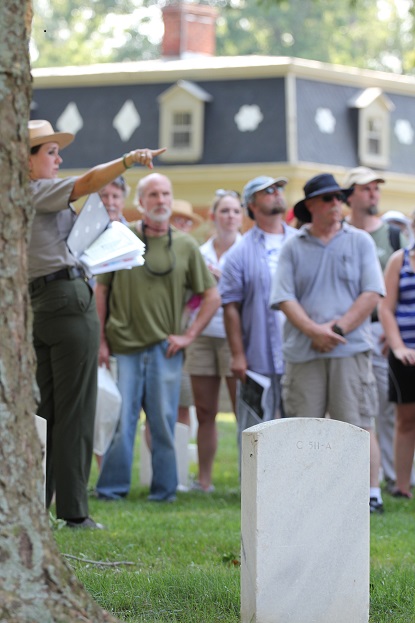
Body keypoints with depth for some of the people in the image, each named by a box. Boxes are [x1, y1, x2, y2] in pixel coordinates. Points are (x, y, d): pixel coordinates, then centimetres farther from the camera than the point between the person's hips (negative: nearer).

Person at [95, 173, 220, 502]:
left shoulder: (186, 246, 5)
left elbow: (212, 296, 11)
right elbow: (101, 291, 6)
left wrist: (189, 336, 2)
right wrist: (101, 341, 0)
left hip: (165, 348, 1)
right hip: (123, 347, -1)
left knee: (164, 422, 3)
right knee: (120, 420, -2)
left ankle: (164, 490, 12)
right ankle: (112, 488, 7)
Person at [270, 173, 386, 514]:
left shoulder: (360, 241, 9)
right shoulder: (293, 248, 9)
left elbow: (372, 294, 1)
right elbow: (284, 298, 1)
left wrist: (338, 328, -9)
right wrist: (314, 330, -13)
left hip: (351, 349, -1)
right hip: (304, 352, 1)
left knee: (359, 424, -3)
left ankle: (372, 492, 1)